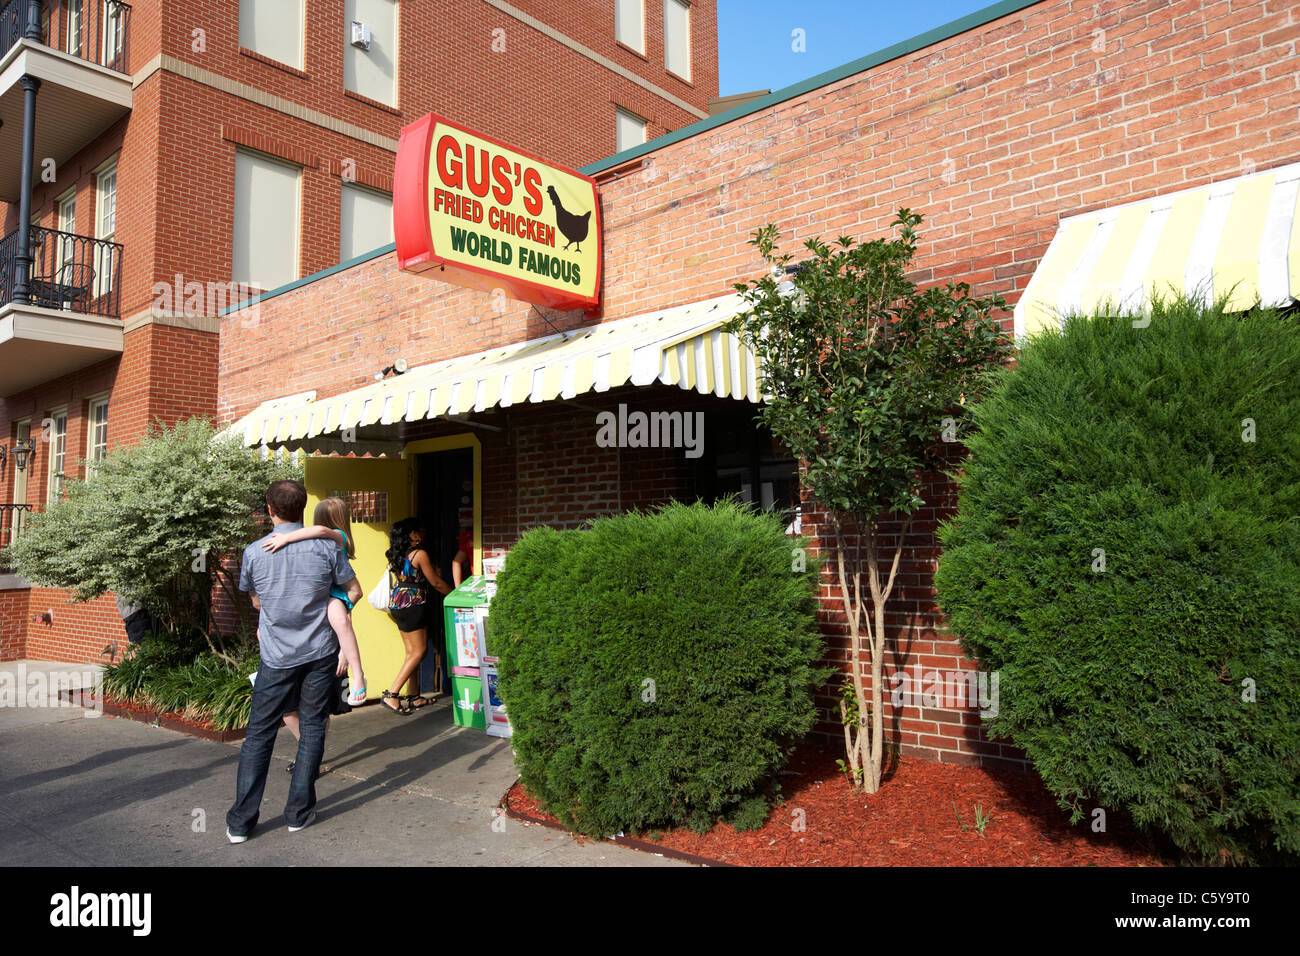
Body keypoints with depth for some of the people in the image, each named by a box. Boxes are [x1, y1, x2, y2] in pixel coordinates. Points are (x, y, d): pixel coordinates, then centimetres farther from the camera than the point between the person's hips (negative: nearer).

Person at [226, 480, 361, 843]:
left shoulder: (253, 552, -4)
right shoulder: (326, 548, -6)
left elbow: (255, 600, 11)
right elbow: (354, 591, 4)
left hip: (277, 657, 0)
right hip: (320, 653, 0)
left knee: (259, 734, 9)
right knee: (312, 729, 10)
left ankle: (240, 822, 11)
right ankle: (299, 812, 16)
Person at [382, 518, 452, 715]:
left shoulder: (397, 555, 11)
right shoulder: (419, 554, -13)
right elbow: (435, 582, -8)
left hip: (397, 605, 9)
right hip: (412, 605, -9)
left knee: (411, 652, 12)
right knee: (419, 651, -3)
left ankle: (414, 697, 16)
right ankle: (390, 695, -9)